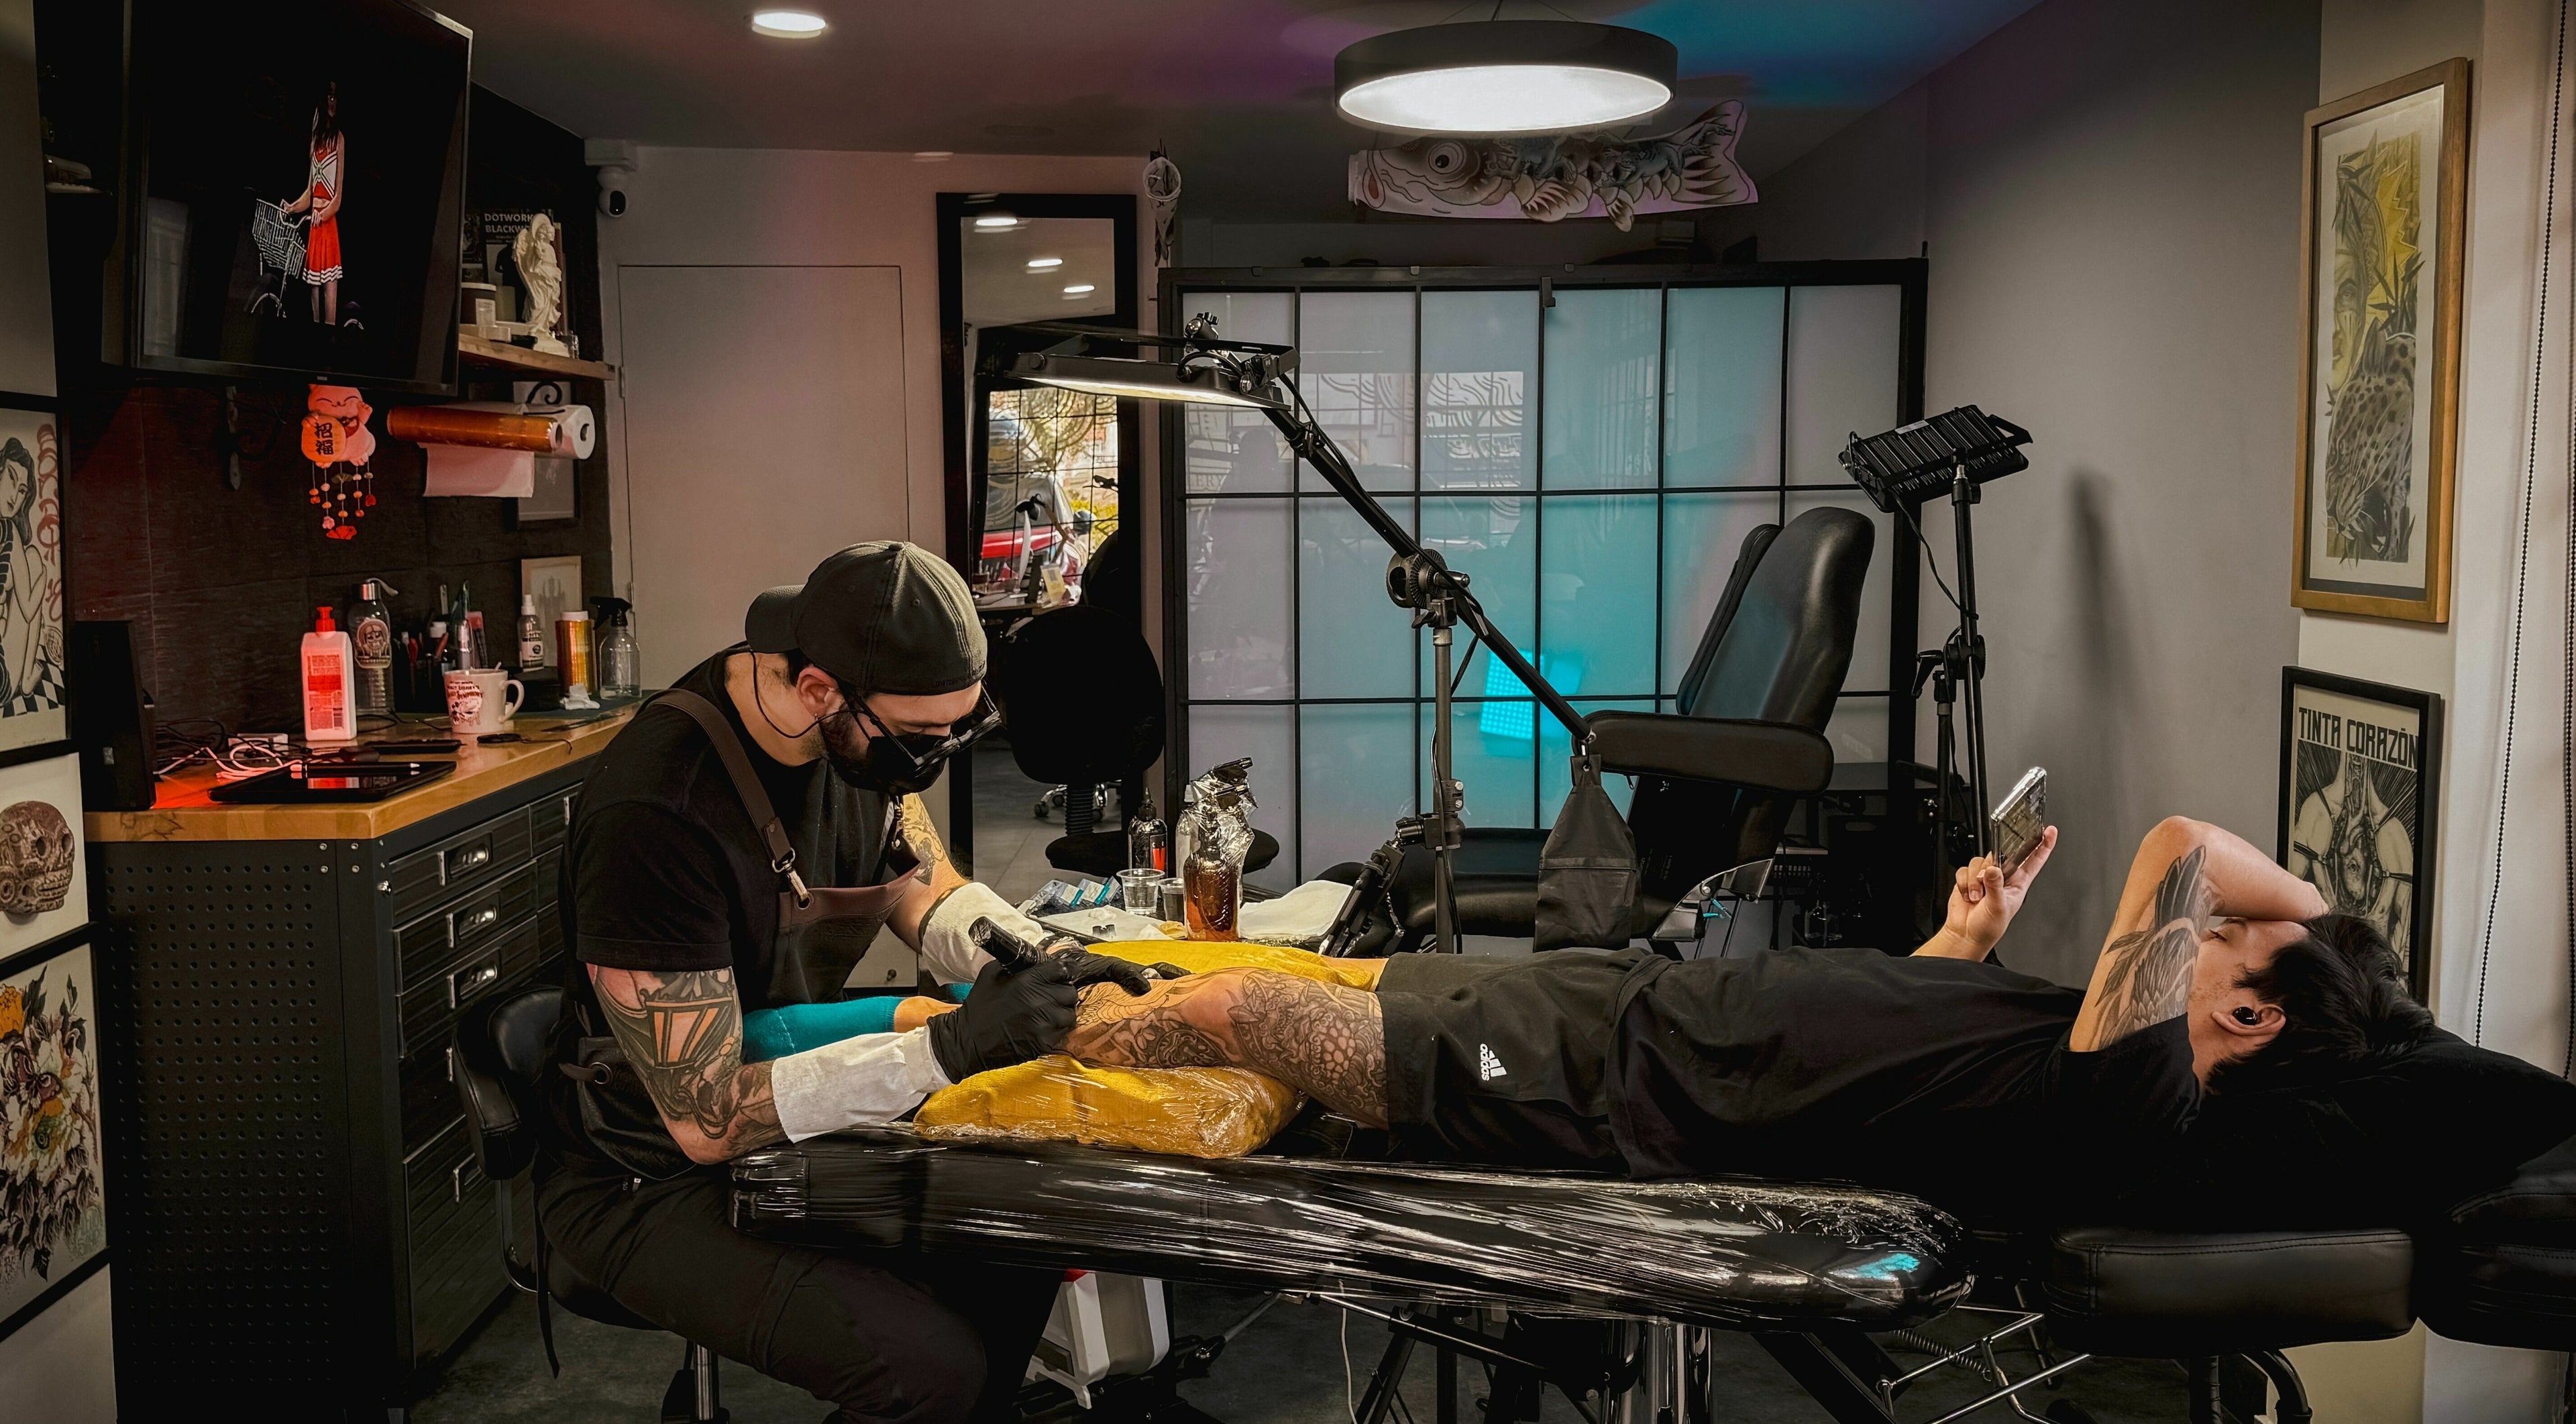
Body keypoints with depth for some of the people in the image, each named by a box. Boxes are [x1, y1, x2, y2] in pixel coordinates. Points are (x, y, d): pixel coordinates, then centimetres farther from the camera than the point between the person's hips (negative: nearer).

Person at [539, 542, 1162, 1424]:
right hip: (650, 1179, -8)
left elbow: (930, 895, 7)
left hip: (800, 1111, 8)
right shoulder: (654, 817, -31)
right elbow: (709, 1121, -28)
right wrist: (952, 1046, -32)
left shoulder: (874, 728, -8)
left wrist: (1046, 964, -13)